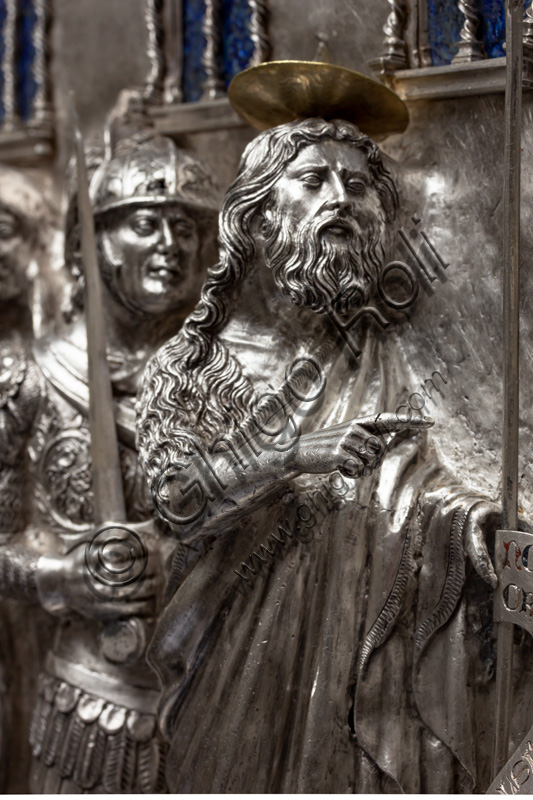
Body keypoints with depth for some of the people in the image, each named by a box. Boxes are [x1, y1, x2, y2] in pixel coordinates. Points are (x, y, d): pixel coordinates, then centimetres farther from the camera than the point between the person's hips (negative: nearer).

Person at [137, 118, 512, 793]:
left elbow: (421, 473, 2)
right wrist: (295, 456, -22)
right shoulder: (195, 357, 1)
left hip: (373, 632, 1)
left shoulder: (390, 348, 6)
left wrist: (471, 515, -19)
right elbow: (172, 493, -10)